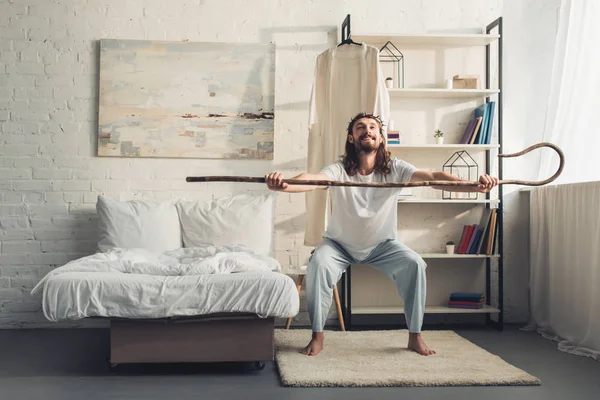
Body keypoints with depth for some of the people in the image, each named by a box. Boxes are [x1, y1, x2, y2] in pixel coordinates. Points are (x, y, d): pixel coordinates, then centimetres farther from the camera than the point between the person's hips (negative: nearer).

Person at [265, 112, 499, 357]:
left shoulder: (394, 169, -17)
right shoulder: (339, 170, -22)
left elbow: (433, 178, -30)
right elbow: (312, 181, -42)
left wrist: (474, 186, -47)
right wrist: (283, 185, -65)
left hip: (382, 244, 1)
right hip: (340, 244, -1)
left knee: (415, 264, -23)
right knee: (318, 264, -30)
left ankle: (415, 337, -5)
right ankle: (317, 337, -12)